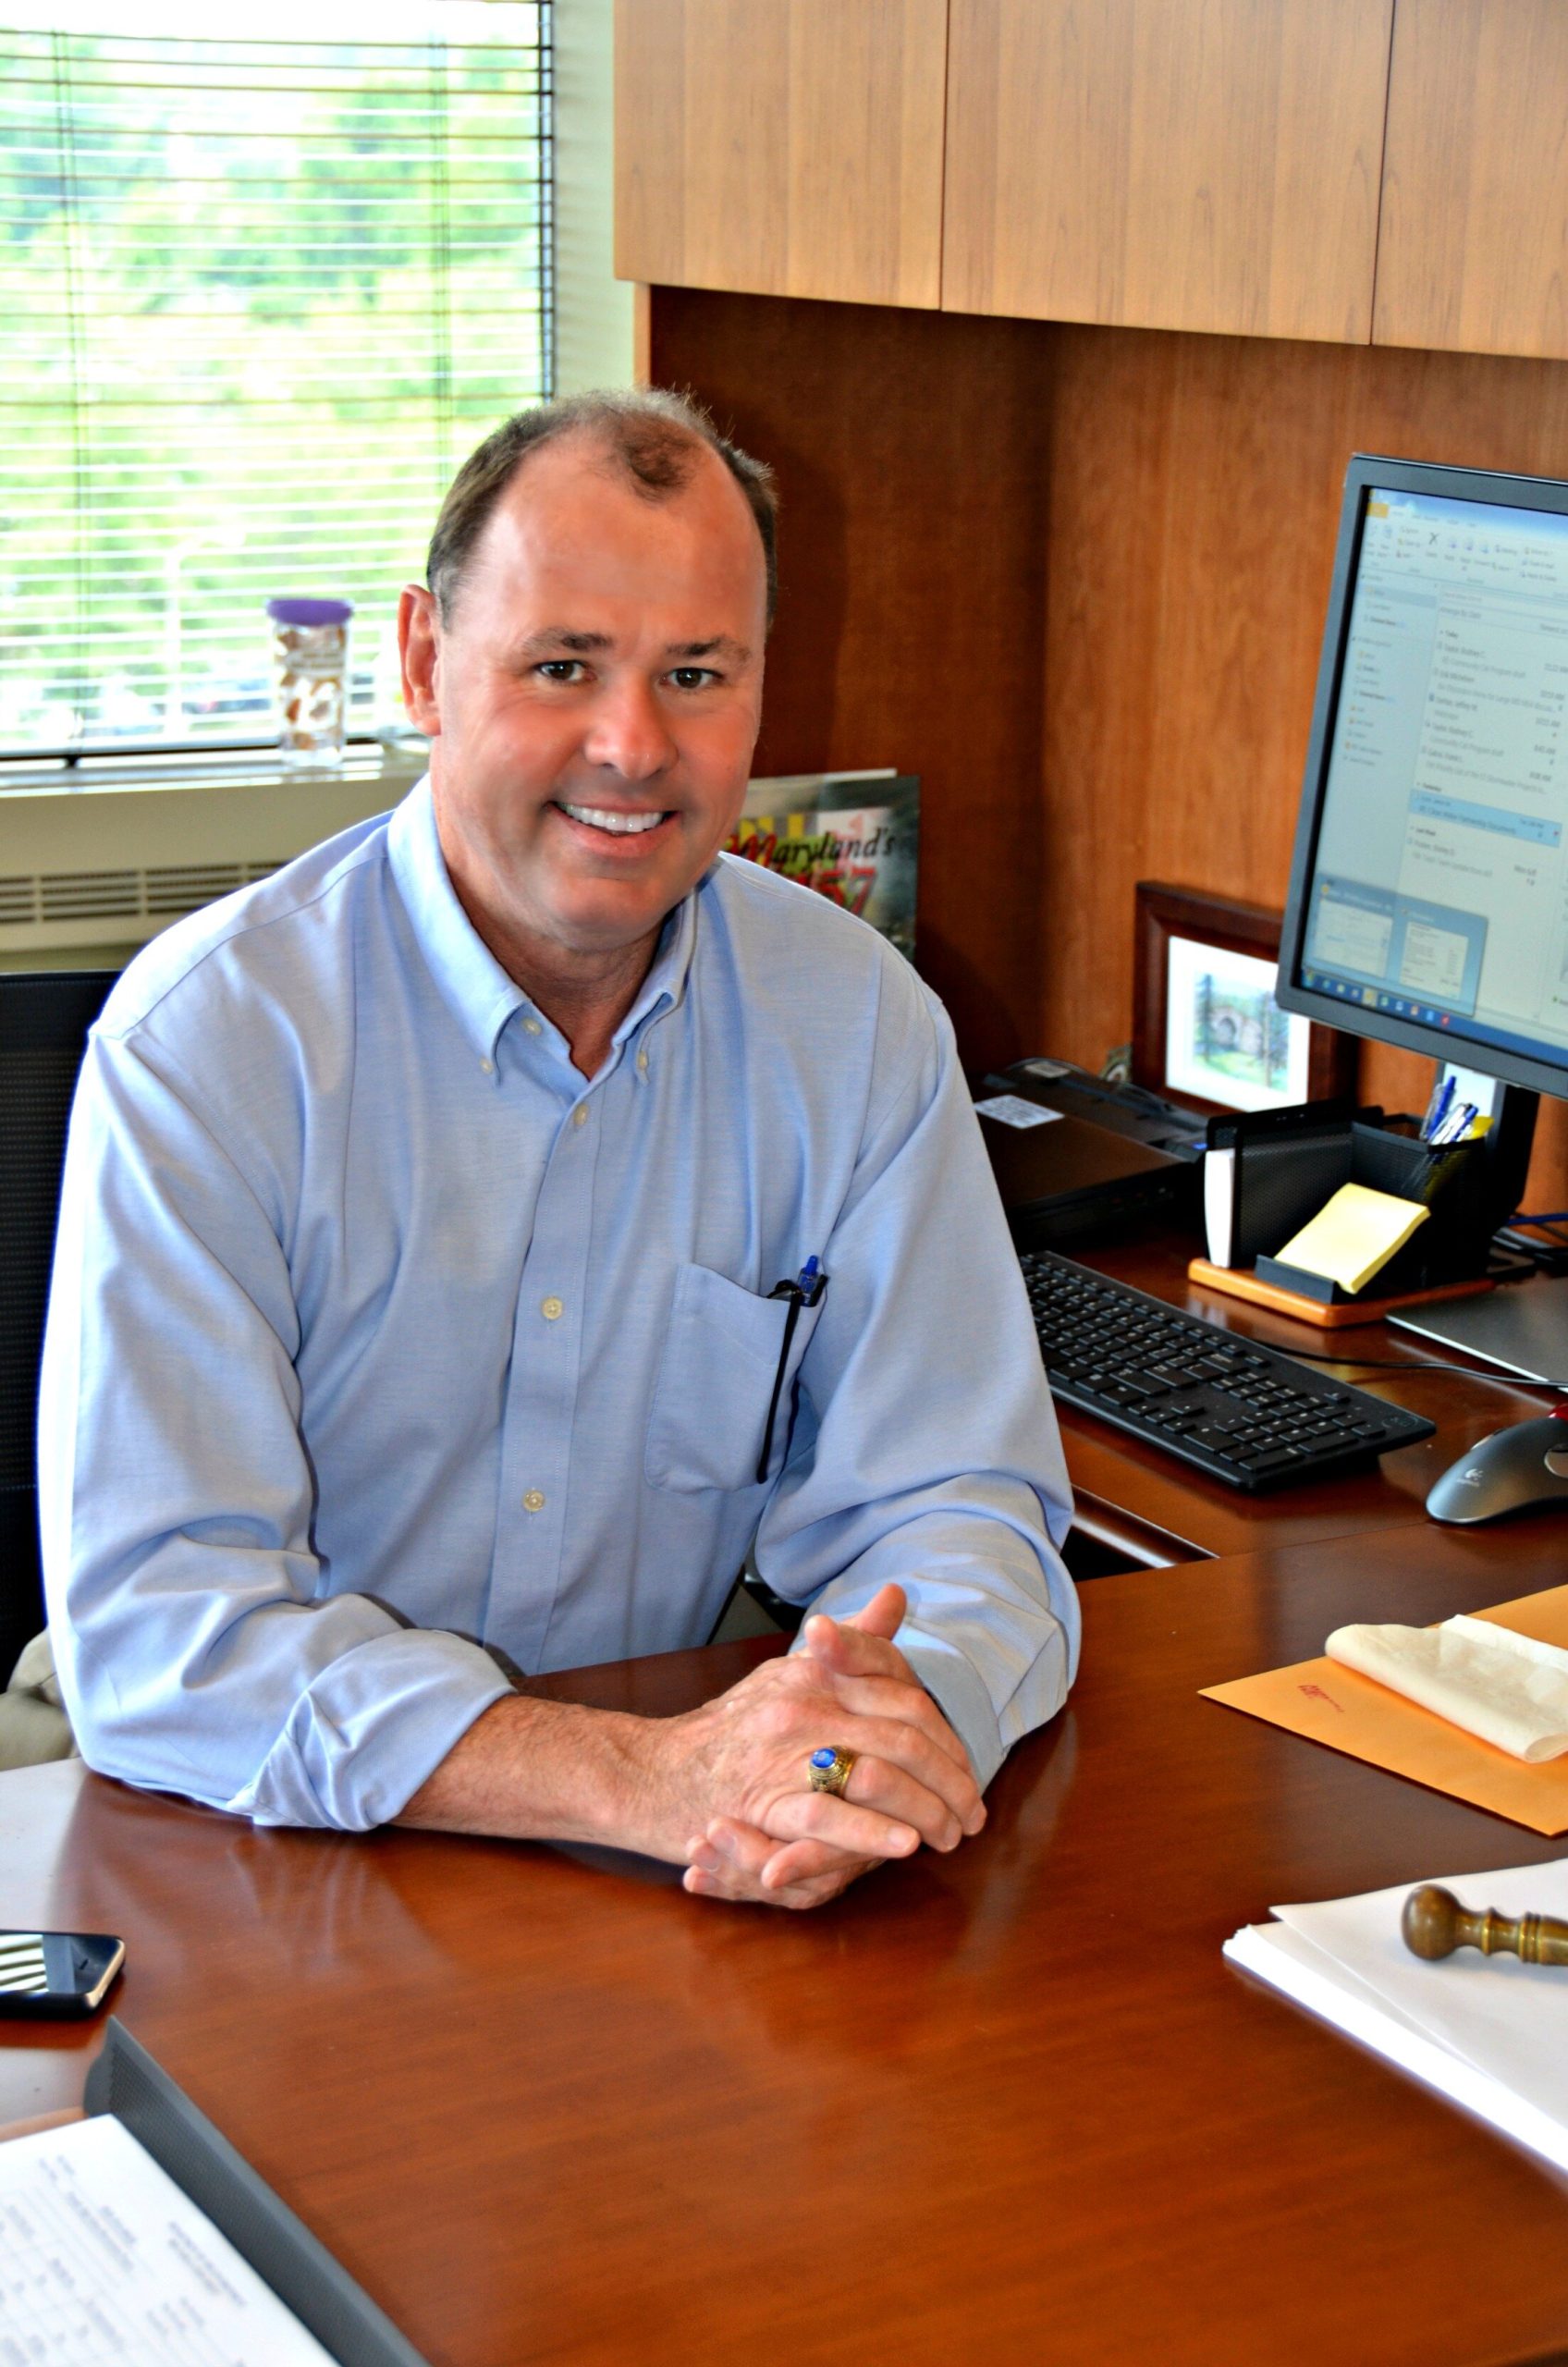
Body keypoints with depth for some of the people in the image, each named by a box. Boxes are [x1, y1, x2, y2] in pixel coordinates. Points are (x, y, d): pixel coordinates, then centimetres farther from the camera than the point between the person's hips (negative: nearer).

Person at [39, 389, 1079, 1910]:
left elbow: (943, 1502, 0)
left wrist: (897, 1720, -24)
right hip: (275, 1884, -1)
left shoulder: (860, 1026, 0)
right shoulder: (208, 1039, -12)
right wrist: (645, 1778, -31)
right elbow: (154, 1626, -19)